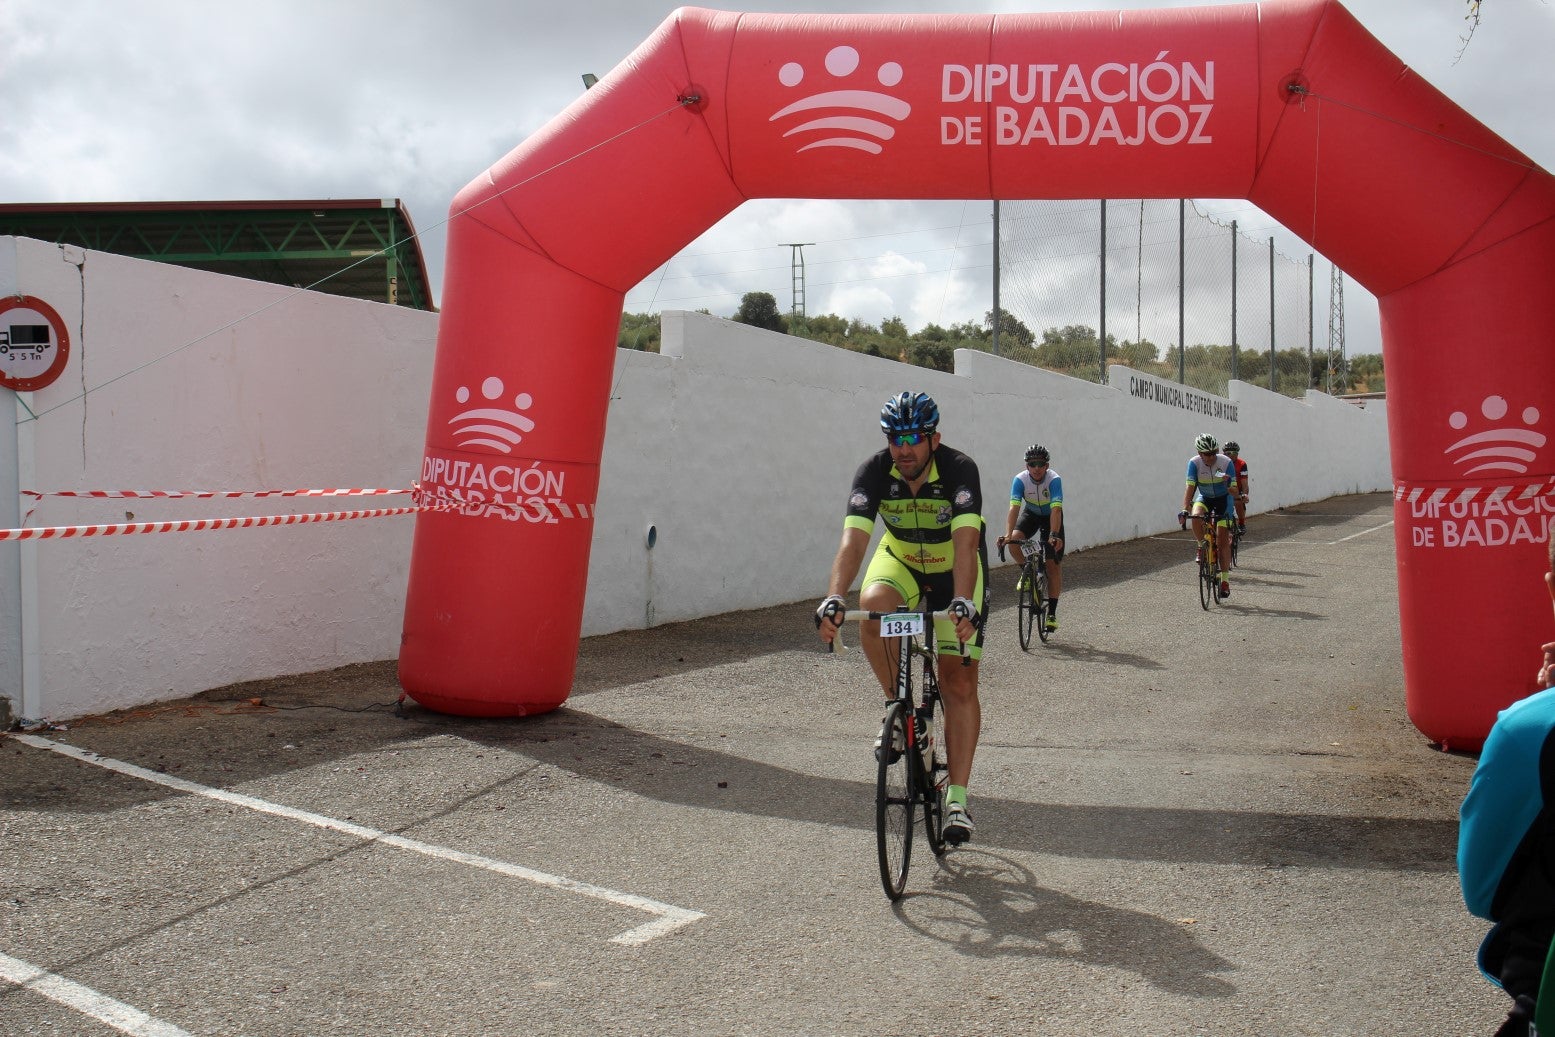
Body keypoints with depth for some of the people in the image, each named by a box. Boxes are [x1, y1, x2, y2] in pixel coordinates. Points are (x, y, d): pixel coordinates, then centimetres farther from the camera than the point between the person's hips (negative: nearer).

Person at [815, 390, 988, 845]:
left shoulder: (959, 469, -30)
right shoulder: (875, 471, -24)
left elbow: (965, 542, -42)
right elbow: (853, 538, -35)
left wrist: (963, 602, -58)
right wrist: (833, 599, -50)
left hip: (954, 570, -2)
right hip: (900, 561, 2)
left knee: (959, 684, -6)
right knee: (873, 604, -33)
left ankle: (957, 797, 1)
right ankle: (898, 704, -10)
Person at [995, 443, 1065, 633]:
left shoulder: (1054, 480, -32)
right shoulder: (1020, 479, -27)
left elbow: (1056, 510, -41)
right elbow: (1014, 508, -36)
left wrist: (1054, 536, -56)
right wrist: (1007, 535, -50)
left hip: (1051, 517, -2)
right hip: (1031, 514, 2)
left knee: (1054, 564, -7)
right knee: (1015, 540, -29)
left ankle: (1052, 613, 2)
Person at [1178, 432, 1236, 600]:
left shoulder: (1226, 462, -23)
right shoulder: (1194, 463, -22)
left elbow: (1233, 490, -21)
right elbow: (1190, 488, -26)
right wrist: (1184, 509, -38)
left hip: (1223, 499, -1)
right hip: (1204, 498, 1)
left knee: (1223, 539, -8)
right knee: (1196, 518, -33)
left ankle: (1225, 579, 1)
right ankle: (1204, 548, -7)